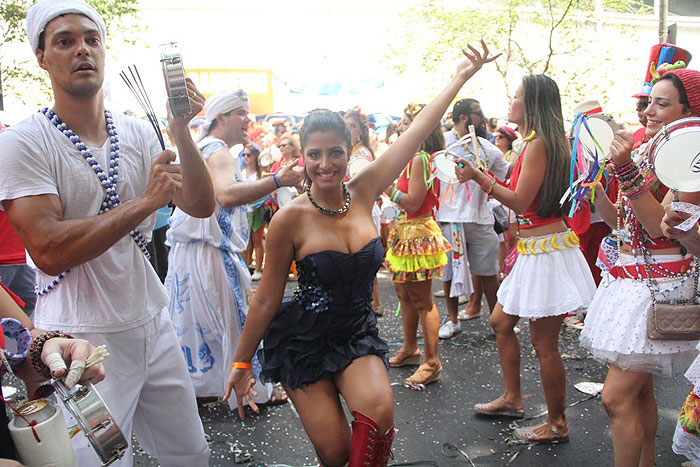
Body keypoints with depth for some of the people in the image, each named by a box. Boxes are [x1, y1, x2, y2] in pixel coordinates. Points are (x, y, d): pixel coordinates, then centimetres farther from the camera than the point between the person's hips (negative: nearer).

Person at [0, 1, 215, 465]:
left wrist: (182, 131, -16)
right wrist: (145, 201, -20)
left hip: (153, 323, 6)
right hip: (83, 340, -5)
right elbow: (48, 250, -21)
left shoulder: (137, 133, 5)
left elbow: (201, 206, -2)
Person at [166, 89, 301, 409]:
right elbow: (226, 194, -34)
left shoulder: (199, 148, 19)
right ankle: (250, 390, 11)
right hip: (211, 252, -10)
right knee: (235, 319, 0)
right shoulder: (218, 151, -14)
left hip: (187, 250, 10)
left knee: (192, 320, 15)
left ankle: (194, 383, 26)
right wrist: (277, 181, -41)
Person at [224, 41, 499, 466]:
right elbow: (268, 297, -7)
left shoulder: (363, 192, -5)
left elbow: (416, 132, -4)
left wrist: (461, 77, -1)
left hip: (358, 334, 3)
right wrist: (242, 363, -1)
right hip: (303, 341, -2)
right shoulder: (291, 219, -15)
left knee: (380, 409, -25)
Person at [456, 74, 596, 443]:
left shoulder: (538, 144, -16)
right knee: (501, 322, 18)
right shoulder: (536, 143, 14)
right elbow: (523, 197, 14)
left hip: (547, 250, -11)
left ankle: (556, 424, 14)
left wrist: (479, 177, -15)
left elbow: (521, 202, -19)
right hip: (533, 250, 11)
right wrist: (482, 176, 17)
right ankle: (512, 399, 31)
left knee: (543, 342, -1)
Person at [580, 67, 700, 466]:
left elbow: (662, 227, -22)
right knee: (640, 390, 16)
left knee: (617, 397, -7)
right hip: (629, 278, 8)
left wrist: (627, 169, -27)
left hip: (661, 284, -8)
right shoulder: (645, 152, 11)